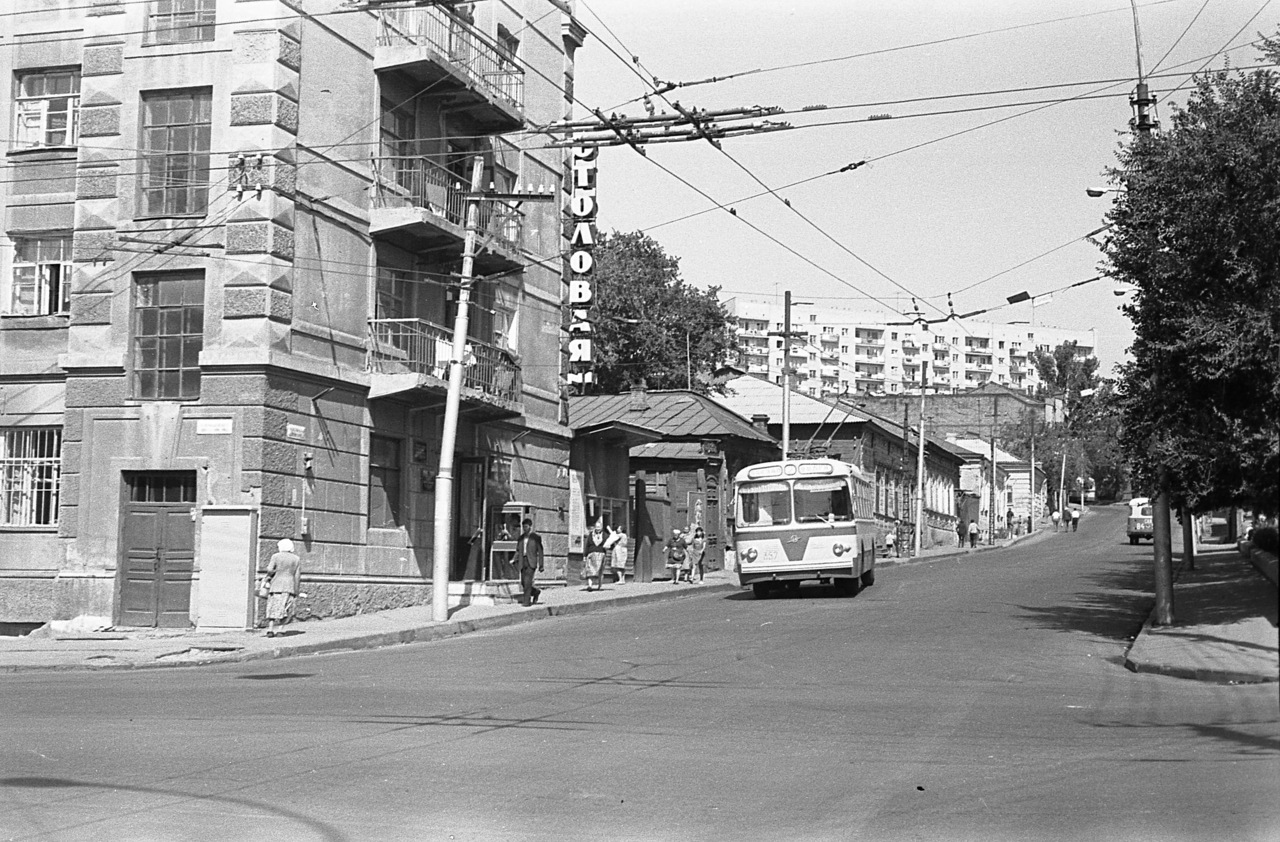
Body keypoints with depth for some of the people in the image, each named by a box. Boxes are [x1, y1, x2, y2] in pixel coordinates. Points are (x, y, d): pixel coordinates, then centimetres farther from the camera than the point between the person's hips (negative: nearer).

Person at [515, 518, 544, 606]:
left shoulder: (536, 537, 2)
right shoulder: (520, 538, 15)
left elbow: (540, 551, 2)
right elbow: (518, 550, 17)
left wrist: (541, 565, -2)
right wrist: (516, 561, 3)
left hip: (531, 561, -5)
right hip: (523, 561, 5)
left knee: (527, 581, -15)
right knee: (523, 583, 4)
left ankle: (527, 601, -11)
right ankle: (536, 591, 30)